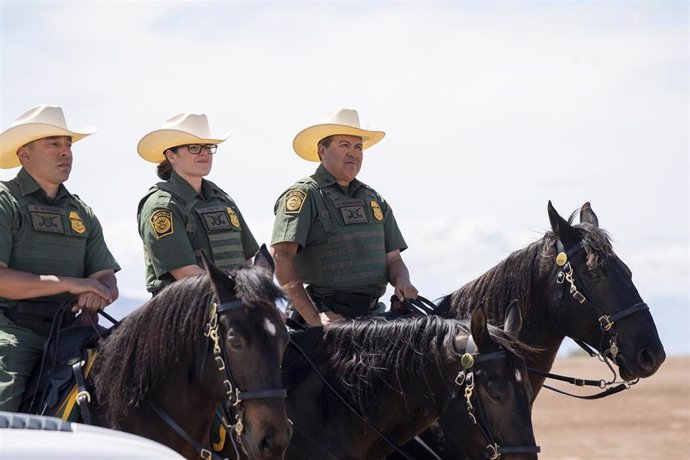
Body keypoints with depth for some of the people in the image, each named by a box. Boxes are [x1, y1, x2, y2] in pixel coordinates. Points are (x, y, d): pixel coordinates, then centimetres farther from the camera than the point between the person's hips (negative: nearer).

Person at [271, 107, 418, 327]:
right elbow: (281, 257, -13)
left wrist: (402, 281, -3)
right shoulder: (303, 195, -1)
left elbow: (393, 259, 23)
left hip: (373, 313, 6)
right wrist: (313, 317, -20)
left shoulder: (375, 200, 21)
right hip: (329, 316, -6)